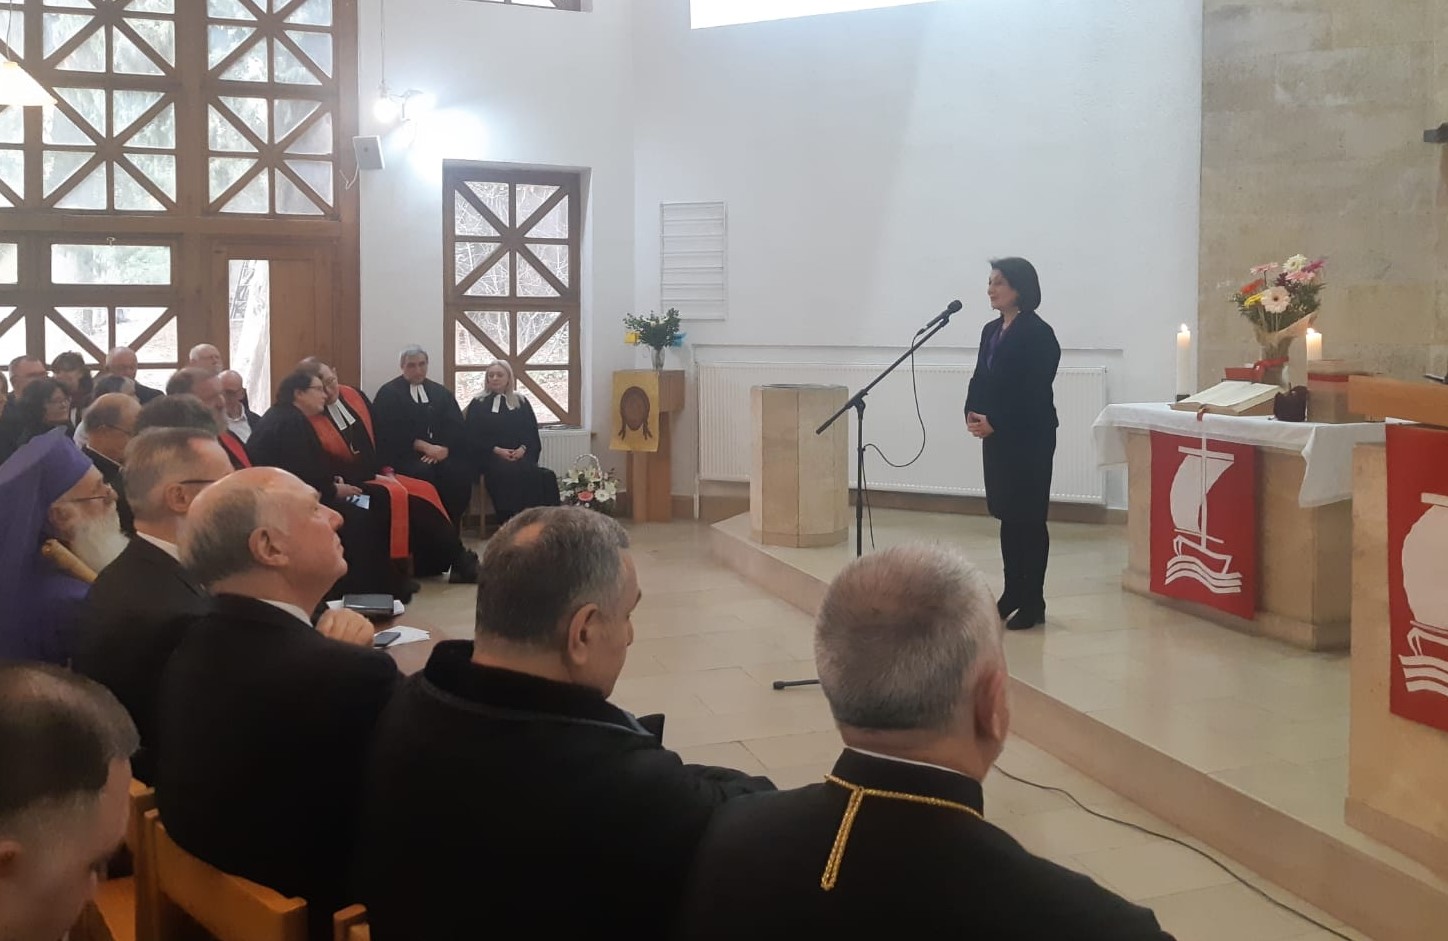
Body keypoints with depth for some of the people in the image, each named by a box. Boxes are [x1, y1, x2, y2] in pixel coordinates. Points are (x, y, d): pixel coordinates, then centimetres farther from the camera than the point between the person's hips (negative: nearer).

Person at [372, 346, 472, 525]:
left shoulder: (440, 392, 19)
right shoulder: (388, 393, 6)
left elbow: (455, 426, 7)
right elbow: (391, 431, -7)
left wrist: (443, 448, -14)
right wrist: (425, 447, -16)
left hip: (440, 452, 4)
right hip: (405, 454, -4)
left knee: (460, 473, -26)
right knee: (423, 473, -35)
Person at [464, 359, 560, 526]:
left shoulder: (521, 403, 18)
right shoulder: (477, 405, 12)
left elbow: (532, 432, 12)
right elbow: (472, 437, 4)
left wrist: (523, 448, -10)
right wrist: (496, 450, -11)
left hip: (520, 454, 2)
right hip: (491, 457, -2)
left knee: (527, 471, -33)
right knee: (507, 472, -35)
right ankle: (508, 523, -31)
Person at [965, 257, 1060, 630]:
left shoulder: (1038, 333, -11)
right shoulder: (991, 330, 12)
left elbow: (1033, 392, -18)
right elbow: (980, 379, 11)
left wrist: (994, 423, -19)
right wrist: (972, 413, -6)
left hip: (1029, 438, -8)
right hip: (997, 436, 8)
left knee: (1028, 517, -2)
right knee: (1006, 515, 12)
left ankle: (1033, 603, 6)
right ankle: (1012, 594, 21)